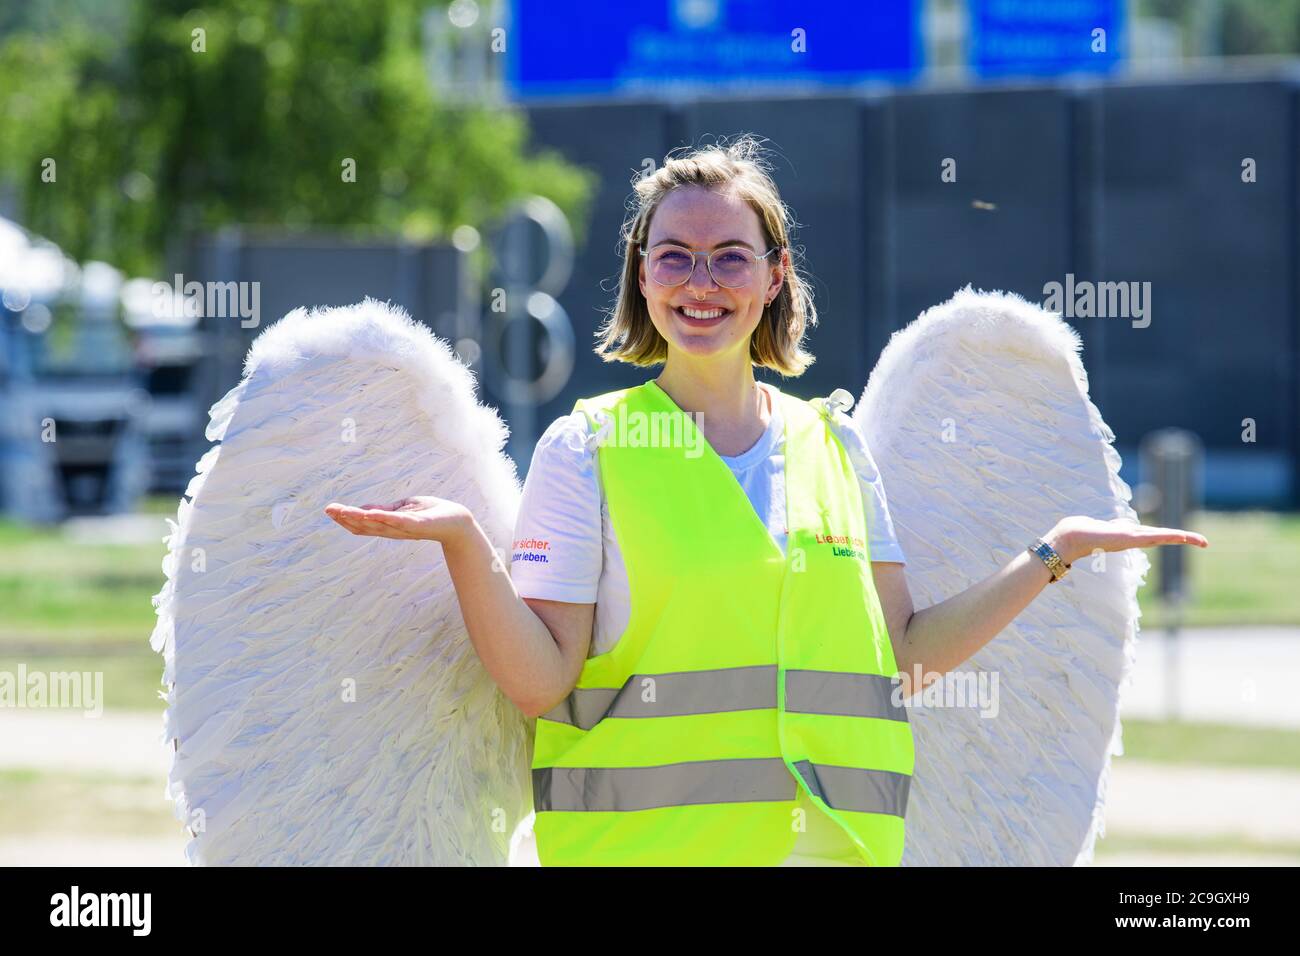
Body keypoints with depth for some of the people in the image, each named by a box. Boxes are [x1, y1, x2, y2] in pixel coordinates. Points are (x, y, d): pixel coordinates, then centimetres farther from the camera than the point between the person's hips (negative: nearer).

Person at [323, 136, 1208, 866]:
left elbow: (902, 656, 10)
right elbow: (540, 681, -6)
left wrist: (1054, 555, 7)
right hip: (641, 846, -3)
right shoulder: (585, 449, 1)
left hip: (830, 845, 3)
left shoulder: (834, 446, 12)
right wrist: (465, 543, -20)